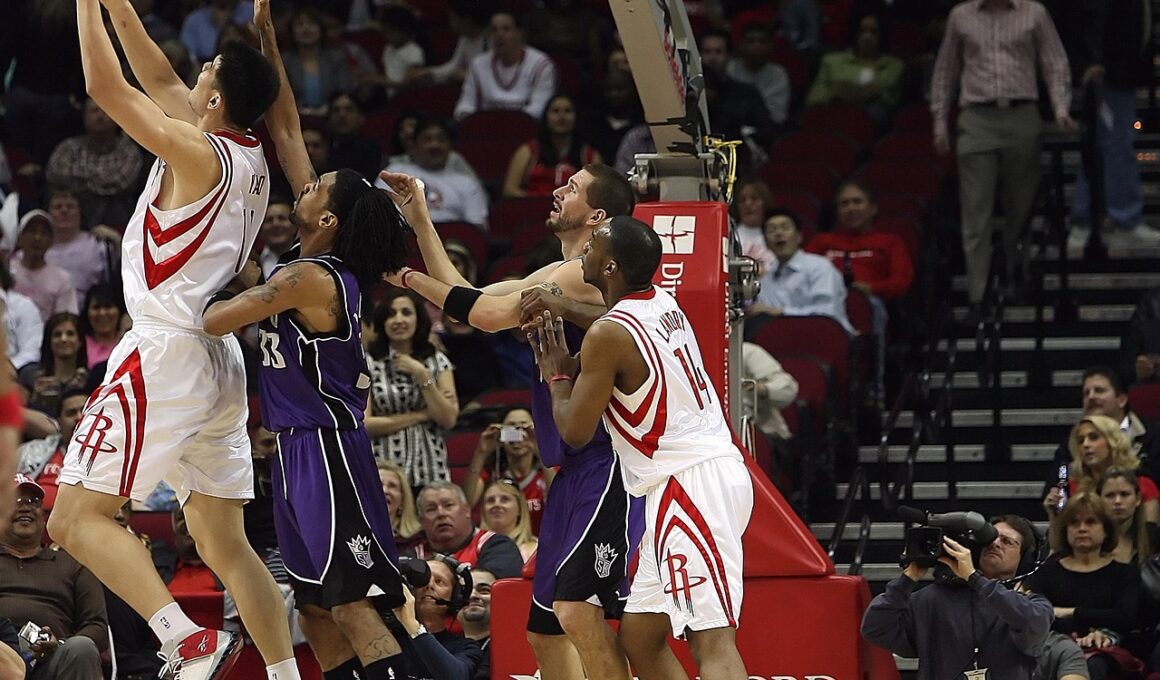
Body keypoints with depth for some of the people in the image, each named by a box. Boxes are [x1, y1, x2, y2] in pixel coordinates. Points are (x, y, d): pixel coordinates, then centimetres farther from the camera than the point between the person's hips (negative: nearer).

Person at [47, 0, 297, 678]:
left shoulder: (198, 153, -12)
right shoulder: (251, 157, 11)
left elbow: (106, 85, -12)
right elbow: (158, 78, 22)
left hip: (168, 352, -9)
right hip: (220, 361, 9)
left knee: (78, 518, -10)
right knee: (225, 543, 13)